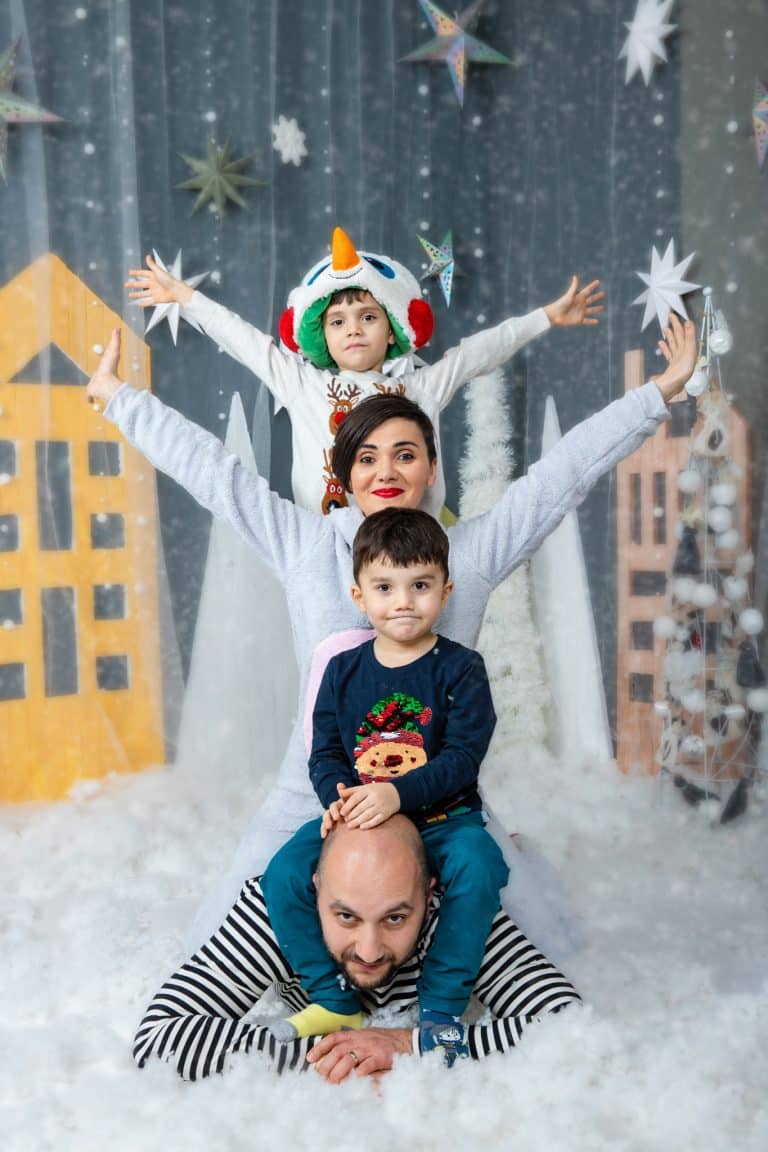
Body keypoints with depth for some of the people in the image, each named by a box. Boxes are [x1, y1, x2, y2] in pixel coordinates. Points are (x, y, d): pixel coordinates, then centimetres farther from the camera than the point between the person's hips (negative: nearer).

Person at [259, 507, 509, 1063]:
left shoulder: (461, 669, -6)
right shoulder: (343, 671, 4)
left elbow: (463, 757, -15)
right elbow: (325, 752, 4)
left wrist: (398, 794, -29)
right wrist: (339, 798, -19)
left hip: (443, 815, -3)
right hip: (357, 812, 3)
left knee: (479, 869, -32)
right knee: (283, 875, -16)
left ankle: (441, 1008, -13)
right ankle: (334, 1001, 2)